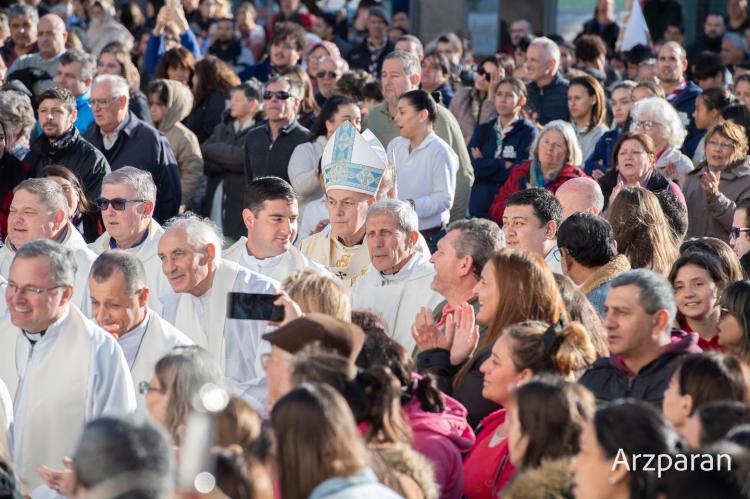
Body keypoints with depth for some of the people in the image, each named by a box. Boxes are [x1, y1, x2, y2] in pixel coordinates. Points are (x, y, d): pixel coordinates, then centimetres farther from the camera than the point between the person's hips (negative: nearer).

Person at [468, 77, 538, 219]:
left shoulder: (528, 132, 1)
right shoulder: (482, 130, 15)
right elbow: (472, 166, 1)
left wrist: (484, 165, -2)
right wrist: (502, 165, -8)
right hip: (480, 205, 4)